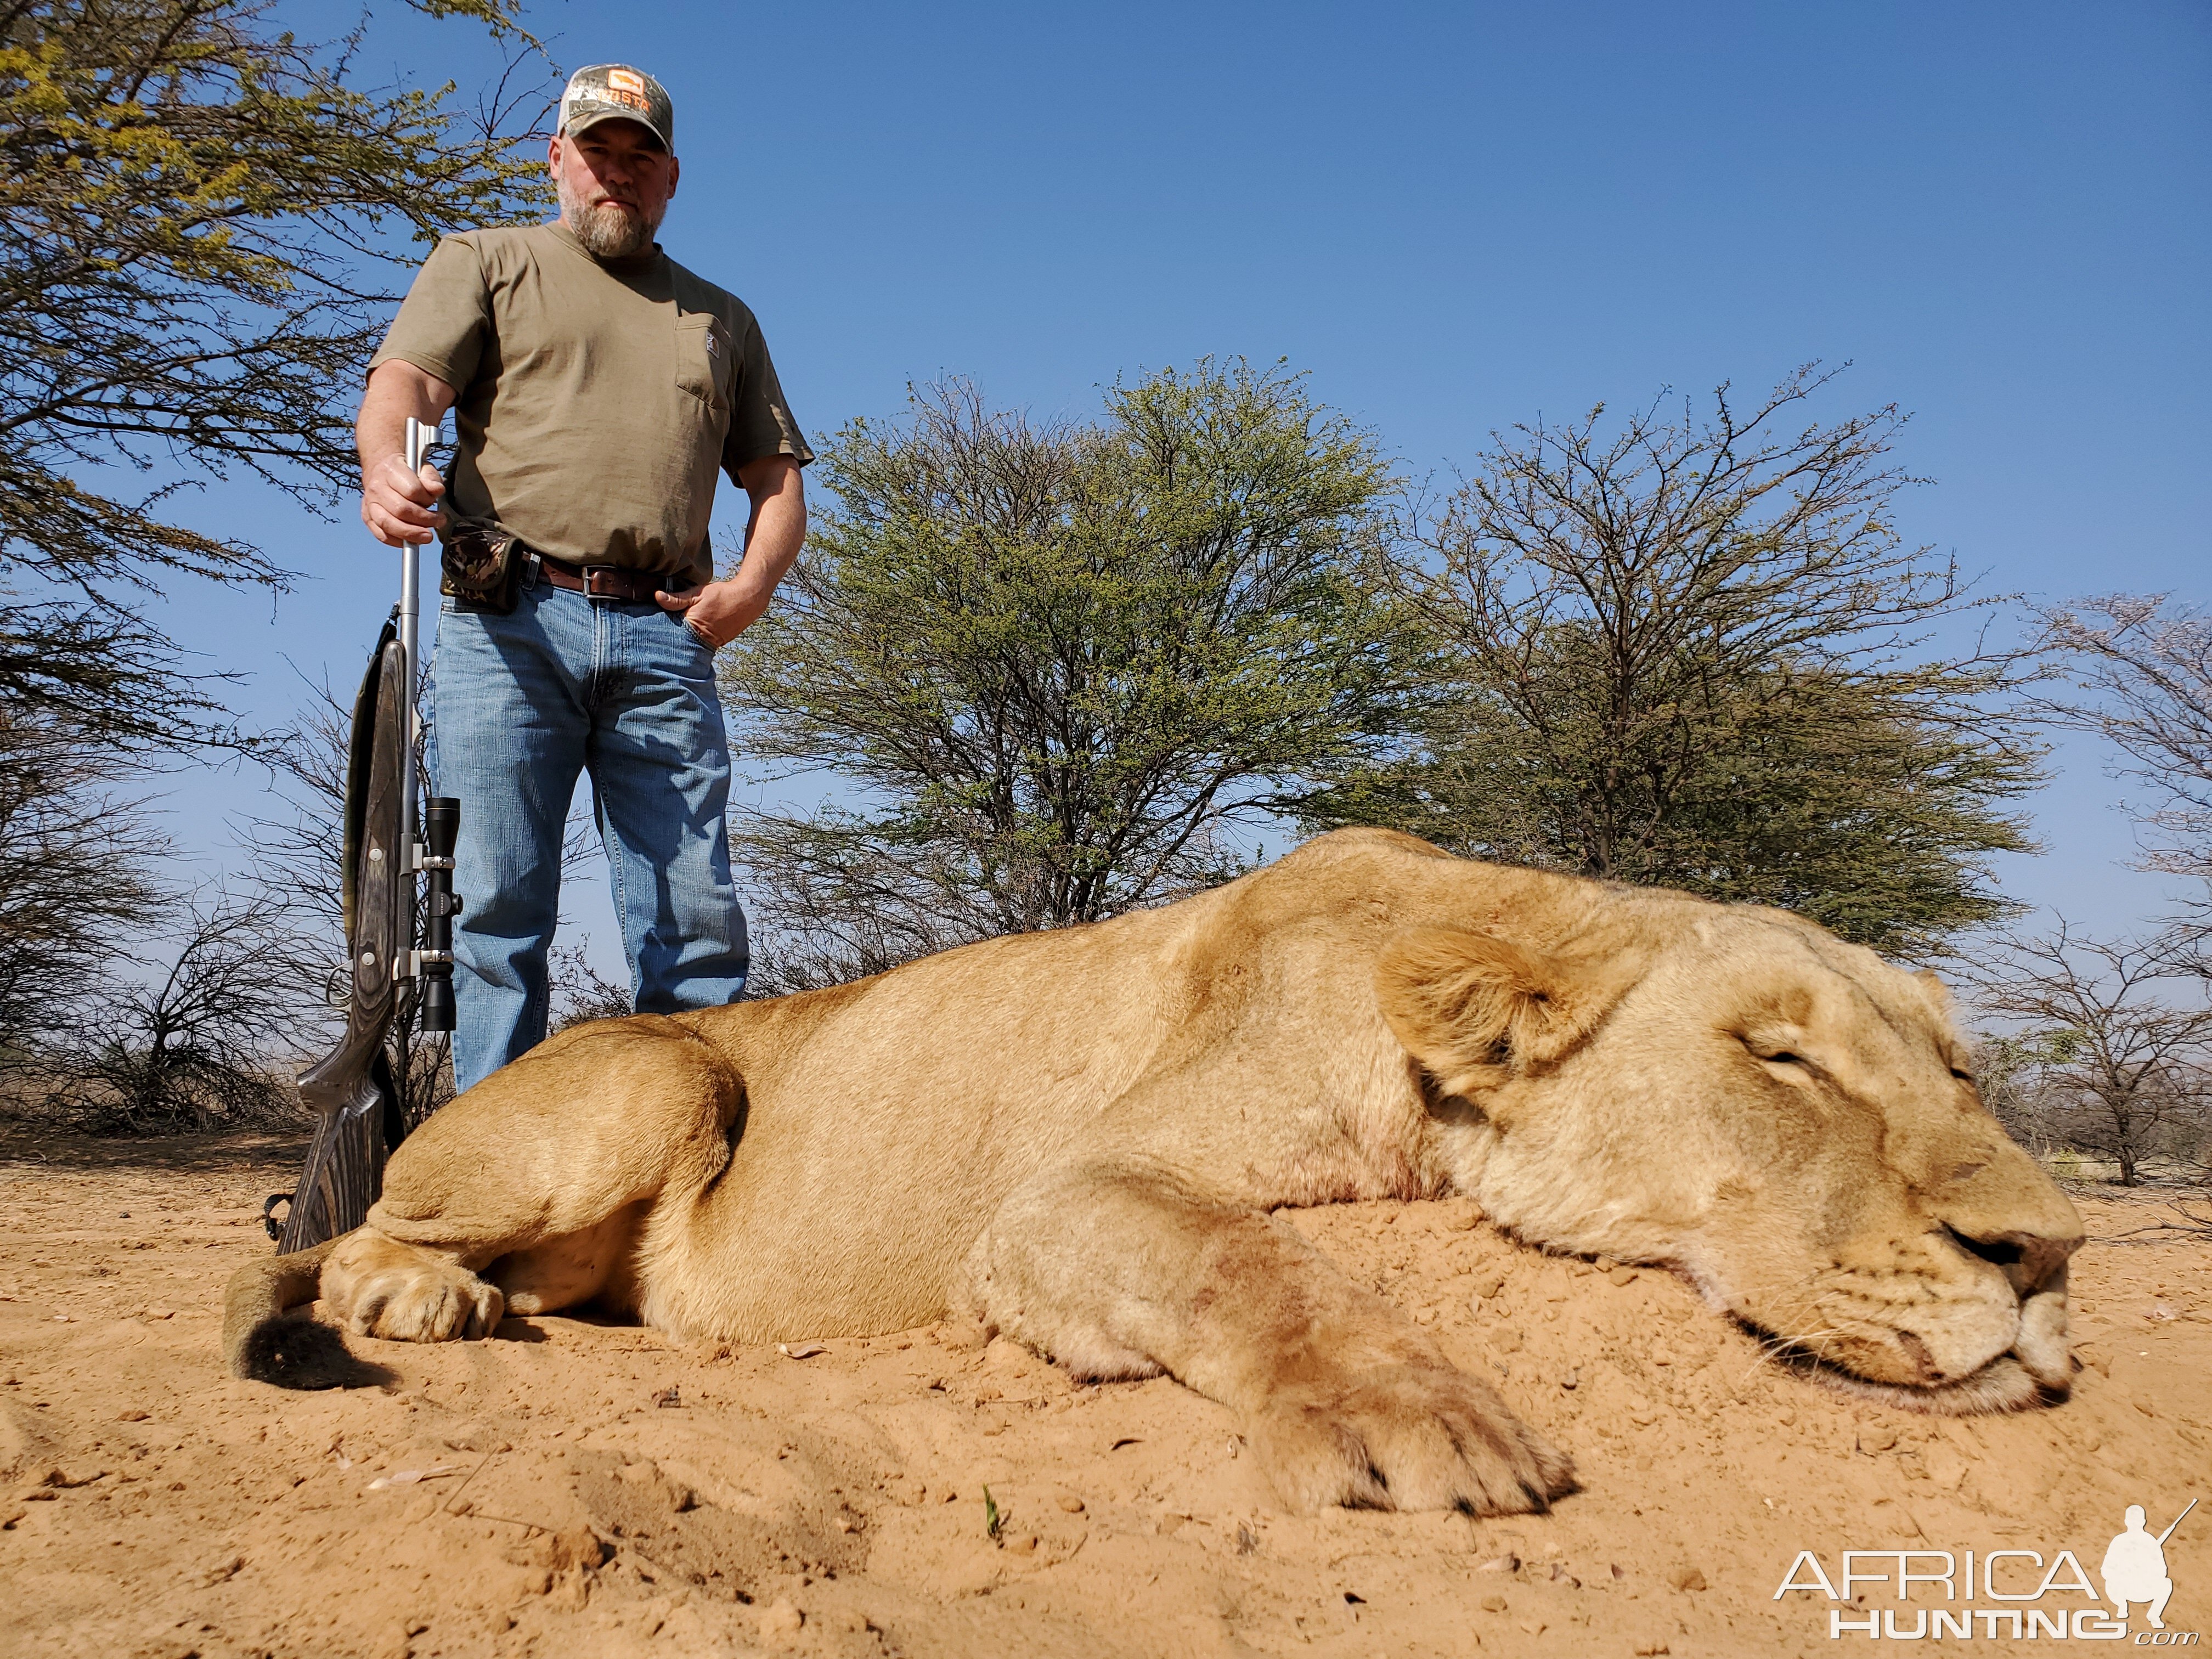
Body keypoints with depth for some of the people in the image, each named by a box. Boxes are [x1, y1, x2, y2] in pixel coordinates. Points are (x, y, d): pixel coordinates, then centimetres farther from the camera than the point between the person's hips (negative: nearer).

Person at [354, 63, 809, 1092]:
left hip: (665, 637, 2)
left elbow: (776, 473, 24)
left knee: (697, 919, -5)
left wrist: (754, 581, 3)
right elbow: (404, 379, 2)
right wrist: (385, 467, -22)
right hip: (510, 622, -2)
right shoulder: (486, 263, 20)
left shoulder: (722, 318, 29)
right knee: (494, 910, -7)